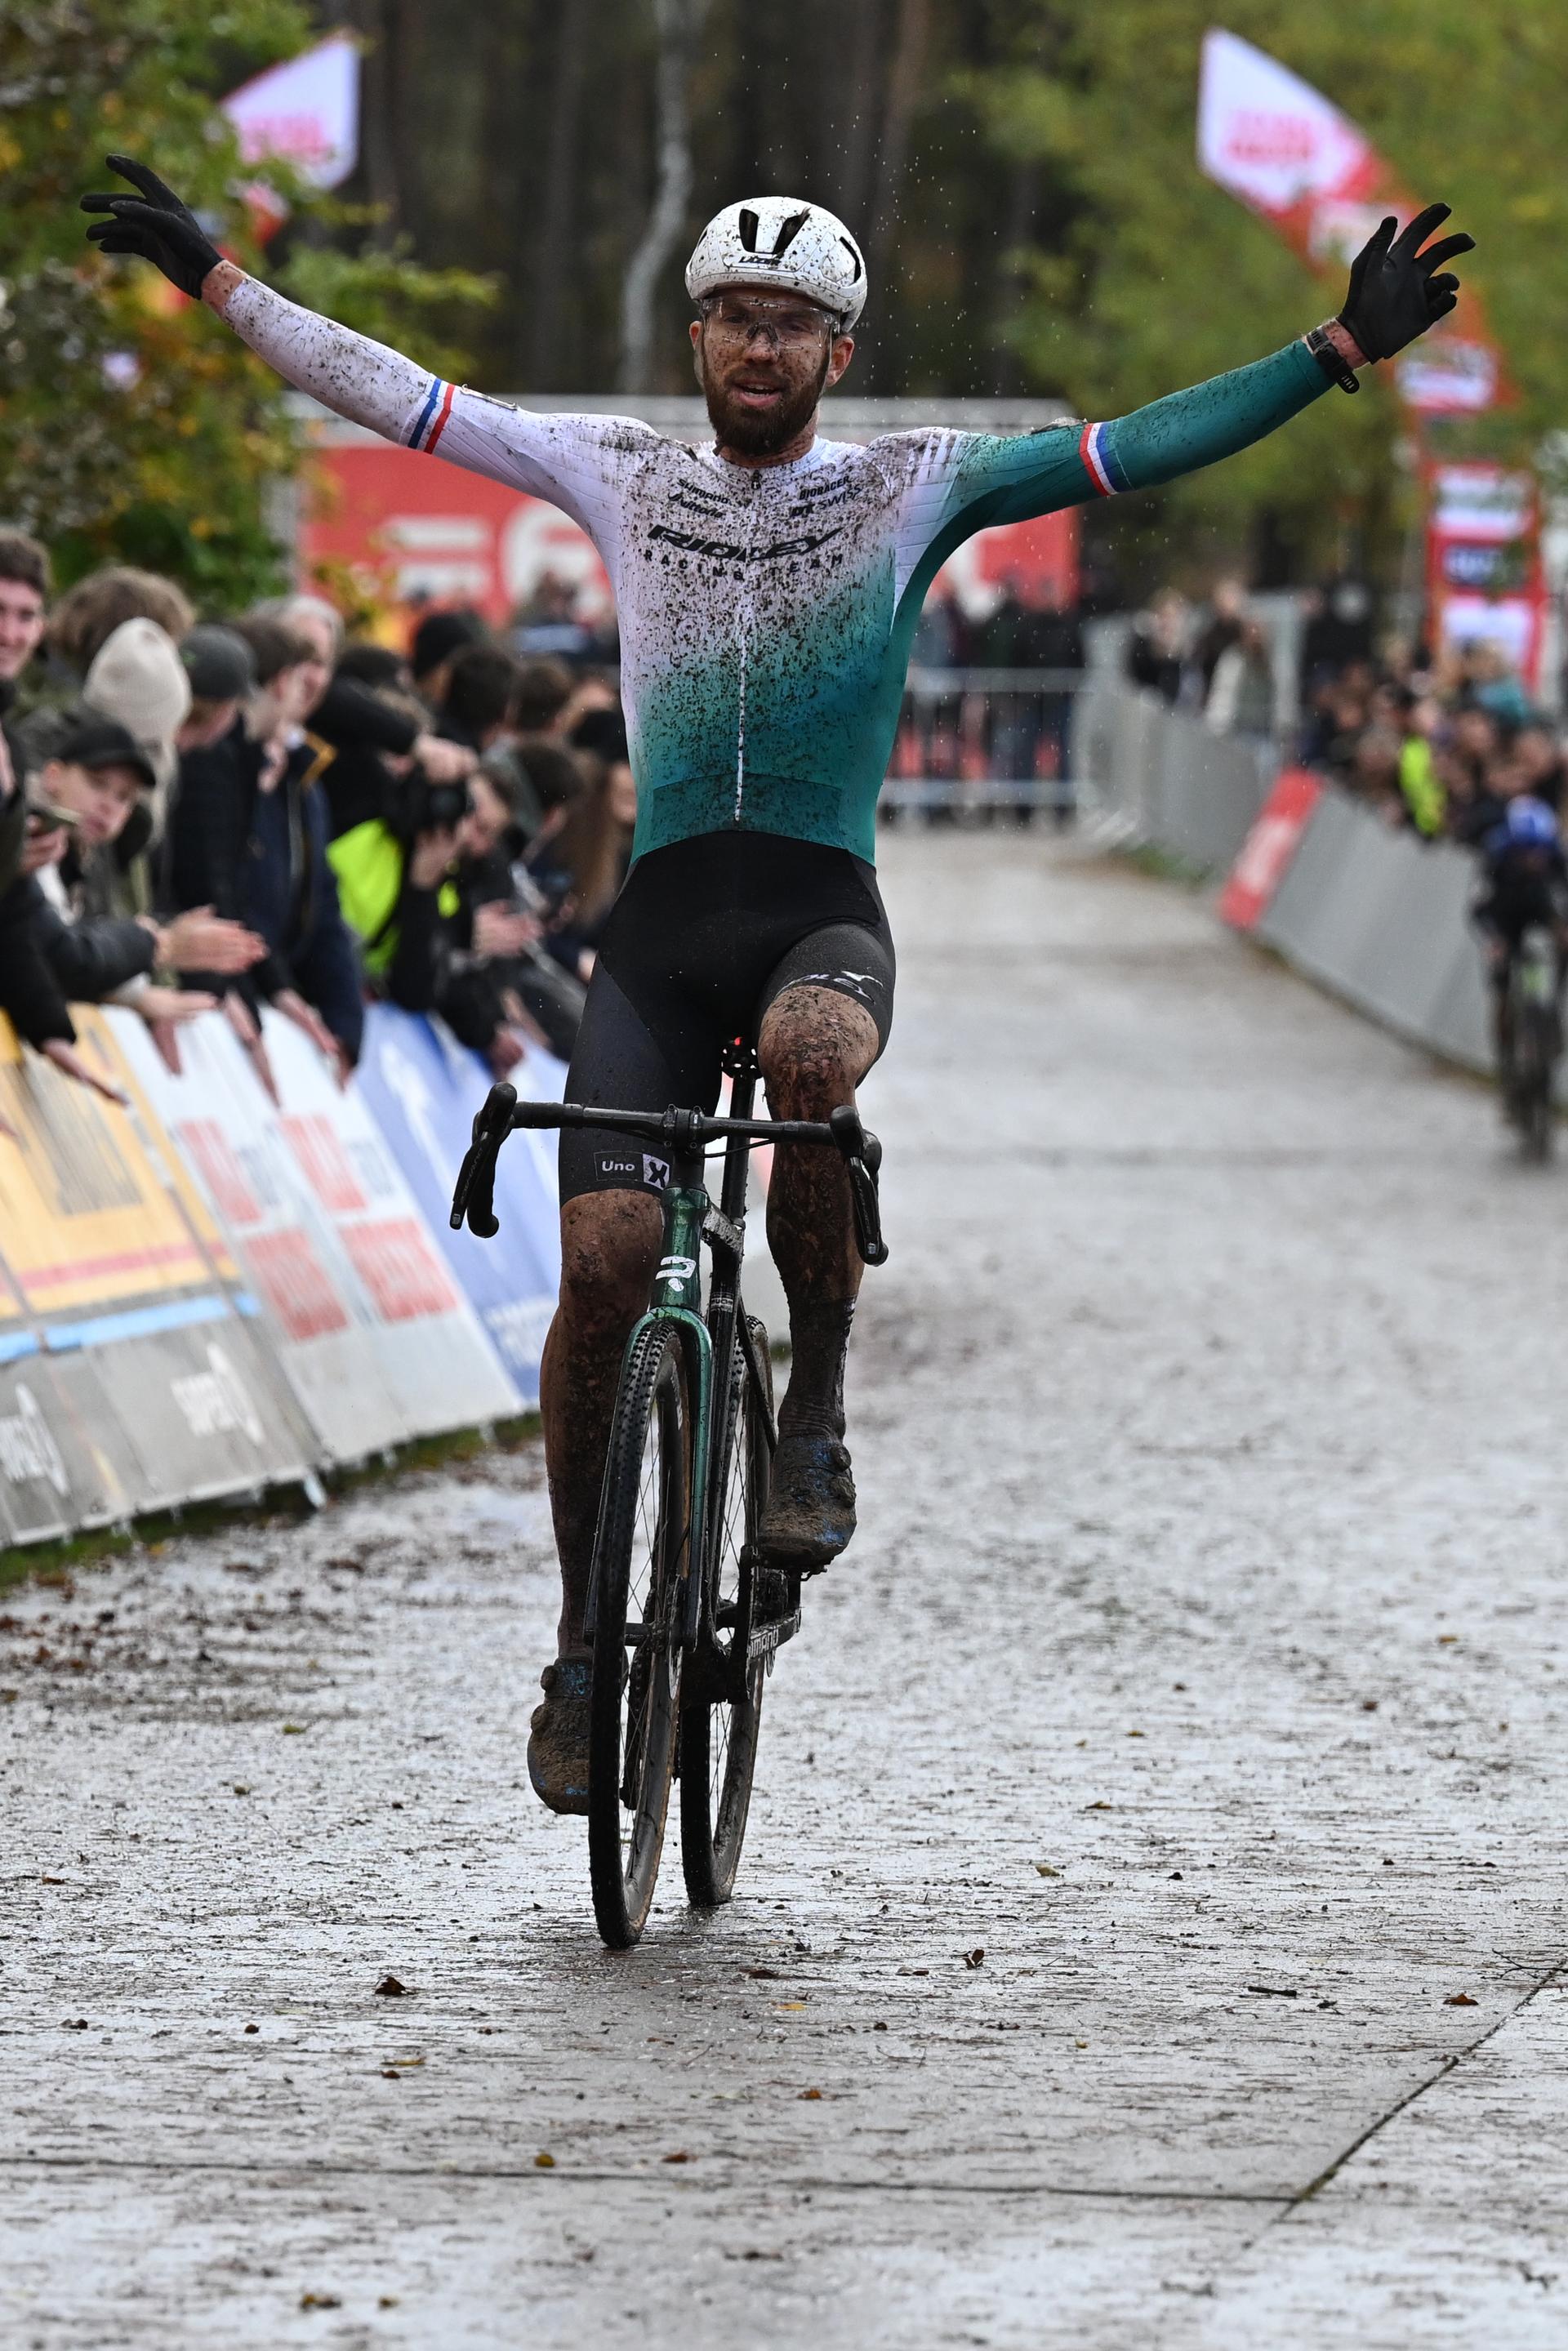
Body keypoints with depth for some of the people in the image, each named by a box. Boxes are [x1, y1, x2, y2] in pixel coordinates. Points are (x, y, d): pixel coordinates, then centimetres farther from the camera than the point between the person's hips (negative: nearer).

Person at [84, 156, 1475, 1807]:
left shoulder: (912, 488, 5)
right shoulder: (618, 476, 11)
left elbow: (1135, 452, -2)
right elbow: (400, 399, 14)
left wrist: (1343, 351, -11)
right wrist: (215, 281, 13)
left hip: (826, 909, -2)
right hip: (662, 915, 2)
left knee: (814, 1056, -38)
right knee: (603, 1259, -13)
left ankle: (815, 1418, -14)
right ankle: (581, 1643, 2)